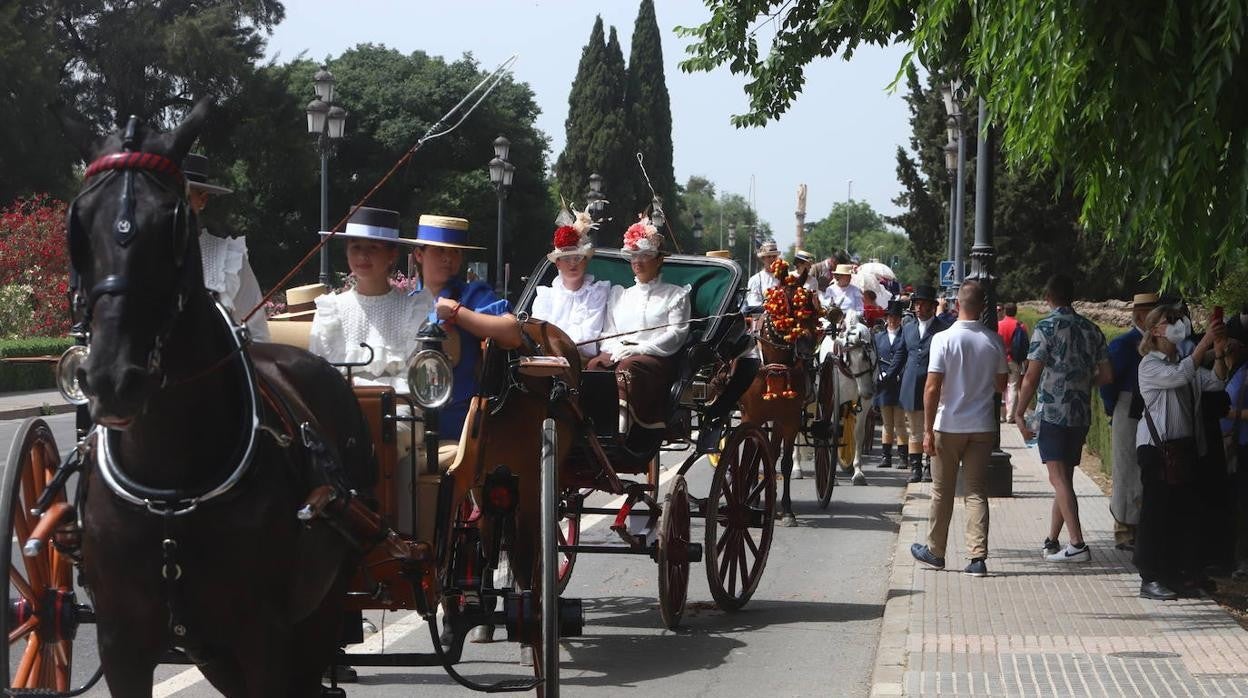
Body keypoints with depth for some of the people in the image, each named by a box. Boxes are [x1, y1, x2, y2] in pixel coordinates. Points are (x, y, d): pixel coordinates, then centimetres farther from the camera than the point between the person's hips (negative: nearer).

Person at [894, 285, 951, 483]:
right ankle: (915, 467, 9)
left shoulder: (943, 329, -3)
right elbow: (900, 355, 21)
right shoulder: (908, 329, 14)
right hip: (911, 388, 5)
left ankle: (931, 467, 7)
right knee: (914, 432, 6)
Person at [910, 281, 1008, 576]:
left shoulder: (944, 339, -12)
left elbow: (932, 388, -14)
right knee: (977, 491, 5)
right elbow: (1001, 385, 10)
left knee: (943, 491, 11)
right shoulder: (994, 341, -2)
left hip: (949, 426, -2)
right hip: (983, 427, 2)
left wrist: (928, 430, -8)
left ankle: (935, 551, 23)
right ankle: (978, 557, -3)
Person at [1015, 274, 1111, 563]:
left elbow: (1032, 376, -12)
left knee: (1059, 478, -6)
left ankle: (1077, 544, -14)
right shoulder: (1092, 330, 8)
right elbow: (1106, 376, 9)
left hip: (1052, 412, -6)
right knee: (1065, 477, 13)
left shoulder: (1046, 328, -9)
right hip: (1081, 414, 6)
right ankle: (1052, 541, 18)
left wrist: (1019, 413, -5)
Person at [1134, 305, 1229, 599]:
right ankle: (1150, 579, -6)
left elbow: (1216, 382, 6)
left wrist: (1219, 352, -10)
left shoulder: (1184, 362, 17)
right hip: (1157, 445, -8)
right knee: (1156, 510, -8)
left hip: (1185, 443, 8)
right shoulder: (1150, 364, -6)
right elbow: (1178, 376, -25)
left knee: (1183, 508, 7)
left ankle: (1174, 572, 15)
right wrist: (1205, 343, -25)